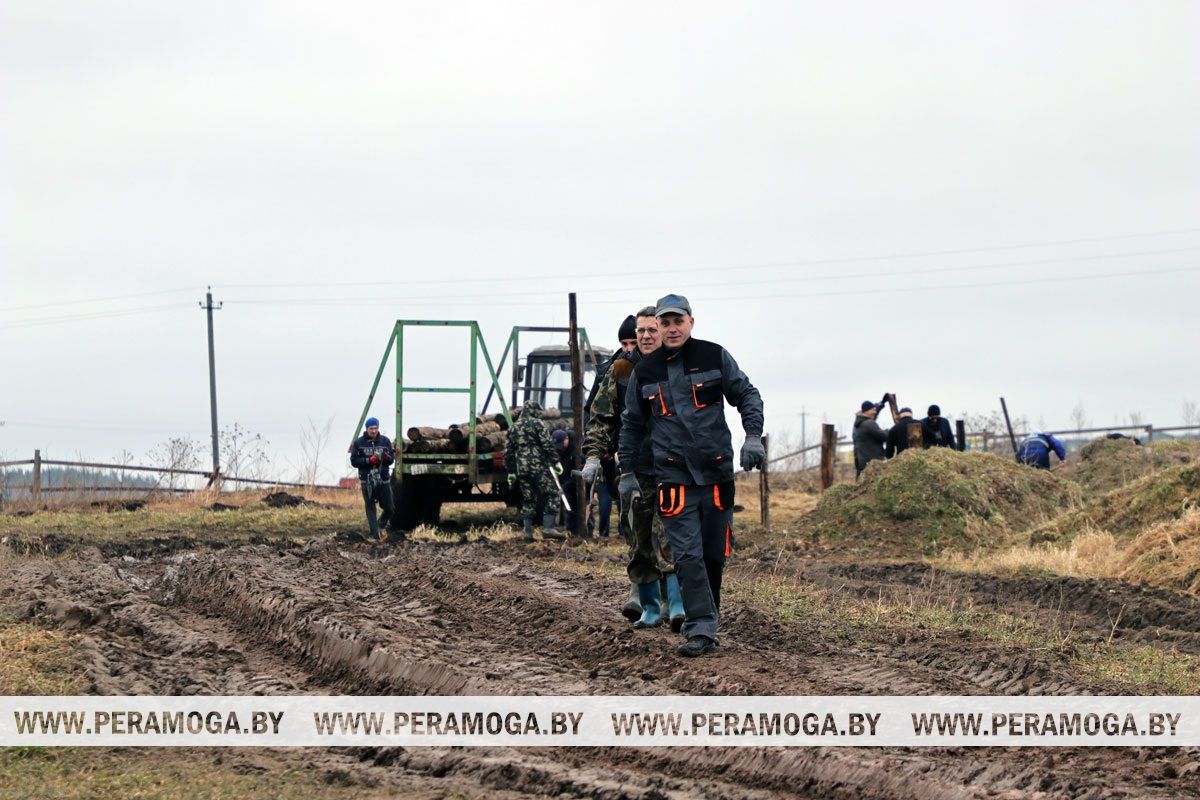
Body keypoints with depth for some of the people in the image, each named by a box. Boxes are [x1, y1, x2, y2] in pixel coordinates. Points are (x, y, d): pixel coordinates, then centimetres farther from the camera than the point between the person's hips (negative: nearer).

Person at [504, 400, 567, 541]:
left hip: (521, 469, 6)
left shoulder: (514, 428, 15)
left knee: (528, 500, 11)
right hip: (538, 467, -6)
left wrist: (511, 471, 21)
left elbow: (508, 451, 16)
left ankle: (528, 532, 6)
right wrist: (555, 462, -6)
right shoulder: (536, 424, -4)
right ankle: (548, 528, -16)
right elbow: (547, 445, -11)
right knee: (552, 494, -4)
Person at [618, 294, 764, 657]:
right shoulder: (644, 373, 6)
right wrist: (627, 472, 12)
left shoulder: (715, 357, 2)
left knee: (714, 554, 8)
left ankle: (706, 622, 24)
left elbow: (747, 395, 7)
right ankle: (701, 630, -11)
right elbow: (632, 425, 15)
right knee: (687, 555, -10)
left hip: (717, 473, 1)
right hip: (673, 476, 0)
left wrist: (753, 436, -8)